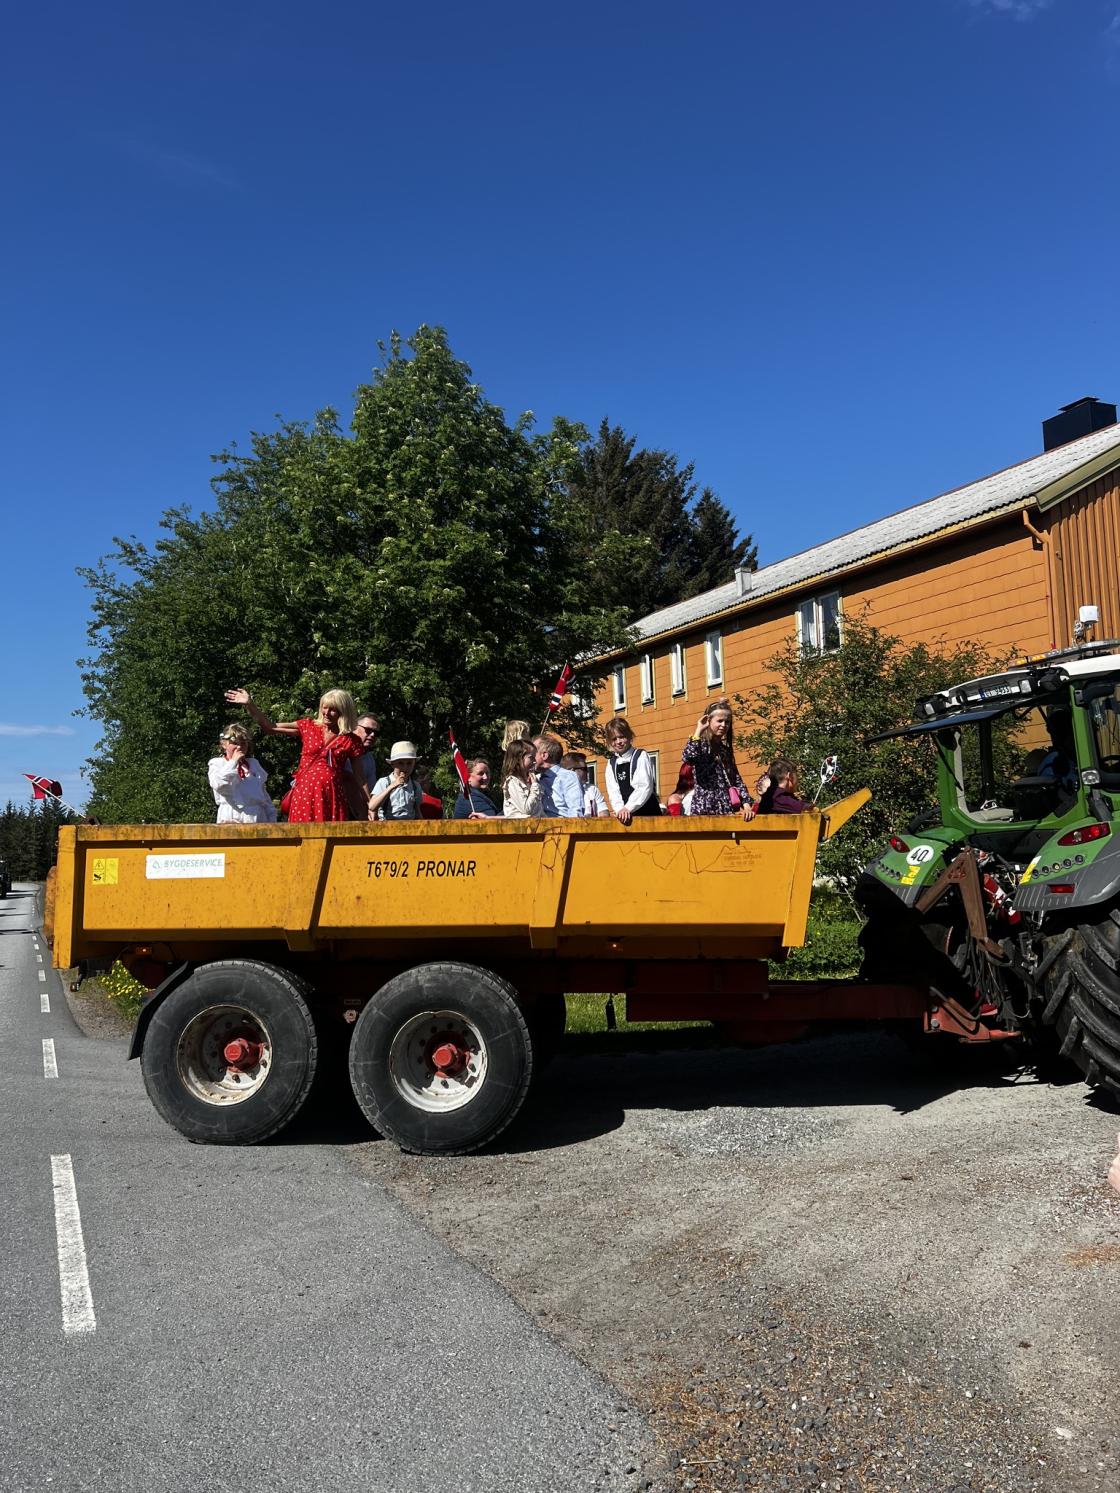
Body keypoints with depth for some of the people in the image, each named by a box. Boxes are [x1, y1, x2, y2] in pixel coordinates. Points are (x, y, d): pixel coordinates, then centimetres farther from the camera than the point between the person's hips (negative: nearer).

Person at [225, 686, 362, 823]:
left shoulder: (351, 741, 3)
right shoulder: (307, 727, 8)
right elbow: (270, 727, 7)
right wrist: (249, 704, -3)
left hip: (332, 797, -1)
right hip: (304, 793, 1)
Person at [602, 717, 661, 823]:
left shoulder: (641, 756, -4)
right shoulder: (611, 763, 9)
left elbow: (645, 787, -14)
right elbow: (613, 790, 2)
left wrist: (628, 808, -22)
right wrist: (620, 809, -17)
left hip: (648, 813, -4)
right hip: (626, 818, 4)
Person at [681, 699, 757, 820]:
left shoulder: (726, 749, 18)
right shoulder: (701, 745, -2)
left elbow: (737, 779, 15)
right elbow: (688, 757, -26)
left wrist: (746, 804, 0)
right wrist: (698, 731, -14)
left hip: (728, 808, 6)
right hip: (707, 808, -6)